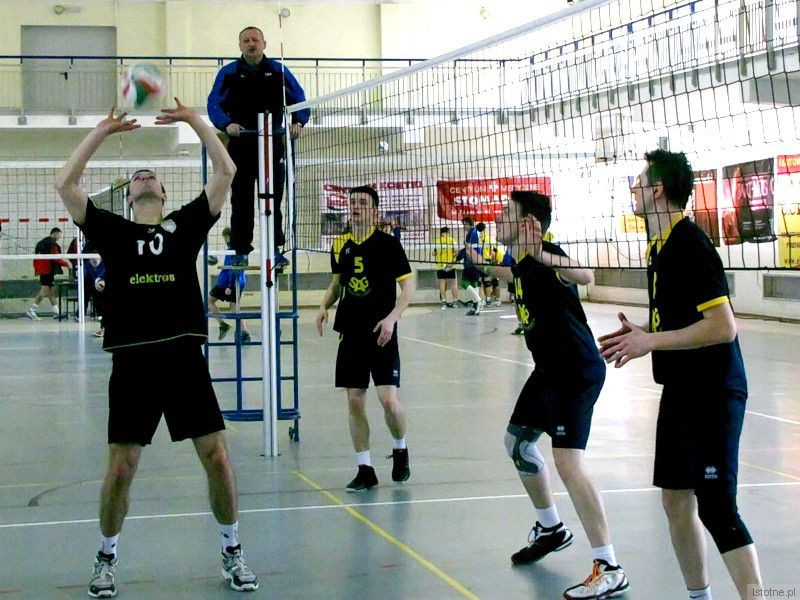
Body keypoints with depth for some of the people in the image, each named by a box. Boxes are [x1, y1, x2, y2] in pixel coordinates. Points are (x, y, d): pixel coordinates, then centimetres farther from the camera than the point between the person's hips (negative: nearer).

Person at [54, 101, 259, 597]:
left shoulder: (186, 224, 12)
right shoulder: (112, 231, 11)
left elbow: (226, 172, 8)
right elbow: (65, 183, 5)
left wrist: (195, 120, 7)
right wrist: (102, 130, 6)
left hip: (186, 357, 1)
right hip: (133, 361, 0)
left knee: (217, 458, -1)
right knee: (121, 467, 1)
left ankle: (232, 552, 17)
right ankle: (107, 558, 22)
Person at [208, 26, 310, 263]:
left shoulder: (278, 71, 7)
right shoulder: (228, 73, 4)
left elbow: (300, 100, 6)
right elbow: (214, 105, -2)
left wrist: (298, 122, -14)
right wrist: (227, 124, -22)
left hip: (272, 144, 1)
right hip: (240, 146, -1)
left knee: (273, 199, 2)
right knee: (241, 201, 1)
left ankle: (275, 249, 8)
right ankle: (241, 250, 7)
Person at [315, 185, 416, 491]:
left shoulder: (387, 243, -5)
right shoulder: (341, 245, 9)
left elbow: (408, 286, -5)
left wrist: (391, 317, -18)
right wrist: (325, 306, 4)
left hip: (381, 334, -4)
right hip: (350, 333, 5)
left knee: (388, 398, -11)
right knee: (354, 401, 3)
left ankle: (400, 450, 18)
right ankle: (365, 469, 12)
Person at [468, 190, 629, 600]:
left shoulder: (546, 257, -20)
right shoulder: (523, 262, 8)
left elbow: (583, 276, -43)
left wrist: (543, 256, -57)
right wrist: (484, 264, 45)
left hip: (577, 371, -11)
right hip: (550, 370, 11)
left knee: (567, 461, -20)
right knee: (517, 441, 23)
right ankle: (550, 529, 42)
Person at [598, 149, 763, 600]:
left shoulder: (691, 246, -18)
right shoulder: (661, 246, 12)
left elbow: (722, 326, -23)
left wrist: (652, 341, -20)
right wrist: (641, 333, 8)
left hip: (714, 394, -10)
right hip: (680, 391, 10)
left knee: (717, 509, -12)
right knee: (676, 500, 13)